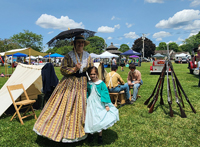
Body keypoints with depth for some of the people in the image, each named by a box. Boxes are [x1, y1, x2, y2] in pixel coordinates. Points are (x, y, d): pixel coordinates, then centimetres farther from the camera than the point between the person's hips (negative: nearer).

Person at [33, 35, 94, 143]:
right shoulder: (69, 55, -3)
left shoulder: (88, 56, 7)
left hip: (83, 84, 3)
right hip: (69, 83, -3)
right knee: (65, 106, -1)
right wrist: (74, 68, -17)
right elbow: (62, 69, -6)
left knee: (80, 107, 9)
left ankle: (78, 131, 28)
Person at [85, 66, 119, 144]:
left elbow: (105, 94, -7)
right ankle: (91, 134, 30)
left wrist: (106, 105, -9)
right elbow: (86, 94, 11)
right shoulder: (88, 84, 1)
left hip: (100, 104, -2)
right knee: (91, 119, 7)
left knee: (100, 120, 4)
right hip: (91, 105, 2)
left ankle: (100, 136, 25)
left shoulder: (101, 83, -7)